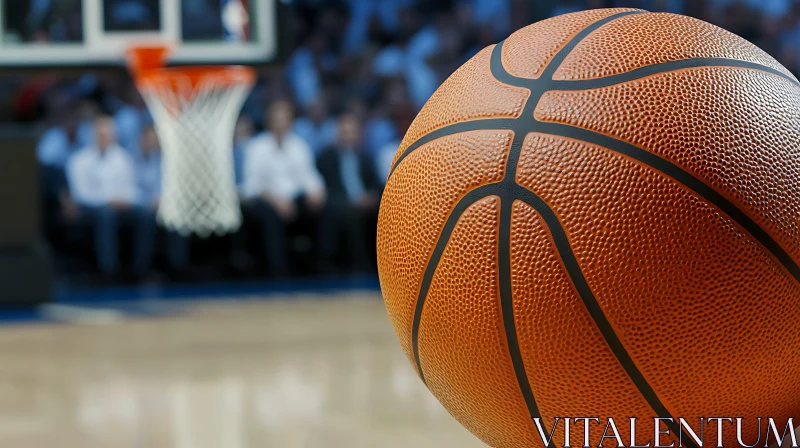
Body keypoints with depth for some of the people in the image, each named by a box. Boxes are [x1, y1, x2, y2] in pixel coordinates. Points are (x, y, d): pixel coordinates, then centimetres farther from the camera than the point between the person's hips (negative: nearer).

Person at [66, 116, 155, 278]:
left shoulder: (122, 157, 15)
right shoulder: (79, 160, 1)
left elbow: (131, 186, 14)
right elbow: (81, 193, -7)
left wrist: (125, 200, -10)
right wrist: (109, 200, -18)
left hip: (121, 203, 4)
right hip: (92, 206, -4)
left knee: (146, 216, -26)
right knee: (107, 214, -38)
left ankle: (141, 268, -23)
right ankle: (109, 269, -35)